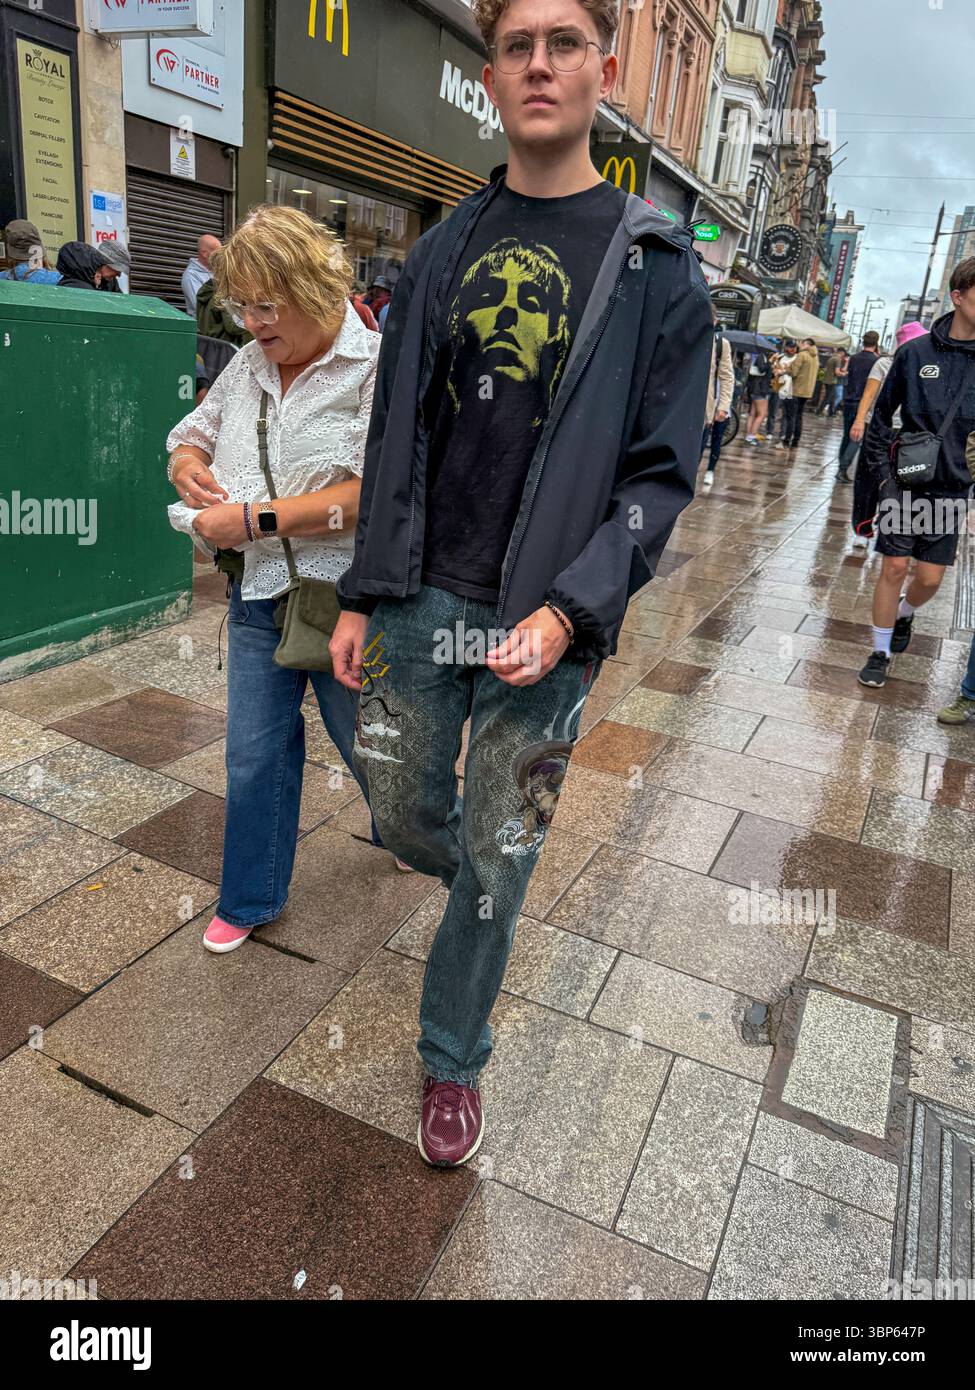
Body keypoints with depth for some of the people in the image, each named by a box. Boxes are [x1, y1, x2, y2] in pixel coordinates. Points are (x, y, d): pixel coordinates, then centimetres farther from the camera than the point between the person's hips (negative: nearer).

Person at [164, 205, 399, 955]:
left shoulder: (377, 366, -15)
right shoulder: (248, 364, 6)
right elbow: (193, 433, 20)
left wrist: (255, 520, -24)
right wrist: (189, 464, -5)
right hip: (258, 593, 6)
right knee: (254, 756, 13)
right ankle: (251, 899, 33)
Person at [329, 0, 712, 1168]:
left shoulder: (657, 265, -1)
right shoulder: (443, 251, 9)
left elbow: (659, 474, -5)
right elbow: (393, 440, 10)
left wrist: (569, 609, -19)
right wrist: (360, 596, 6)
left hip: (545, 623, -3)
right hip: (421, 601, 4)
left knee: (497, 863, 8)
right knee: (405, 820, 16)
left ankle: (453, 1061, 32)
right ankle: (476, 874, 52)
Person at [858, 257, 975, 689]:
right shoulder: (915, 352, -3)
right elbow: (882, 414, 6)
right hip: (904, 481, -1)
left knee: (930, 577, 3)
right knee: (895, 567, 0)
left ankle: (904, 614, 37)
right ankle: (880, 651, 15)